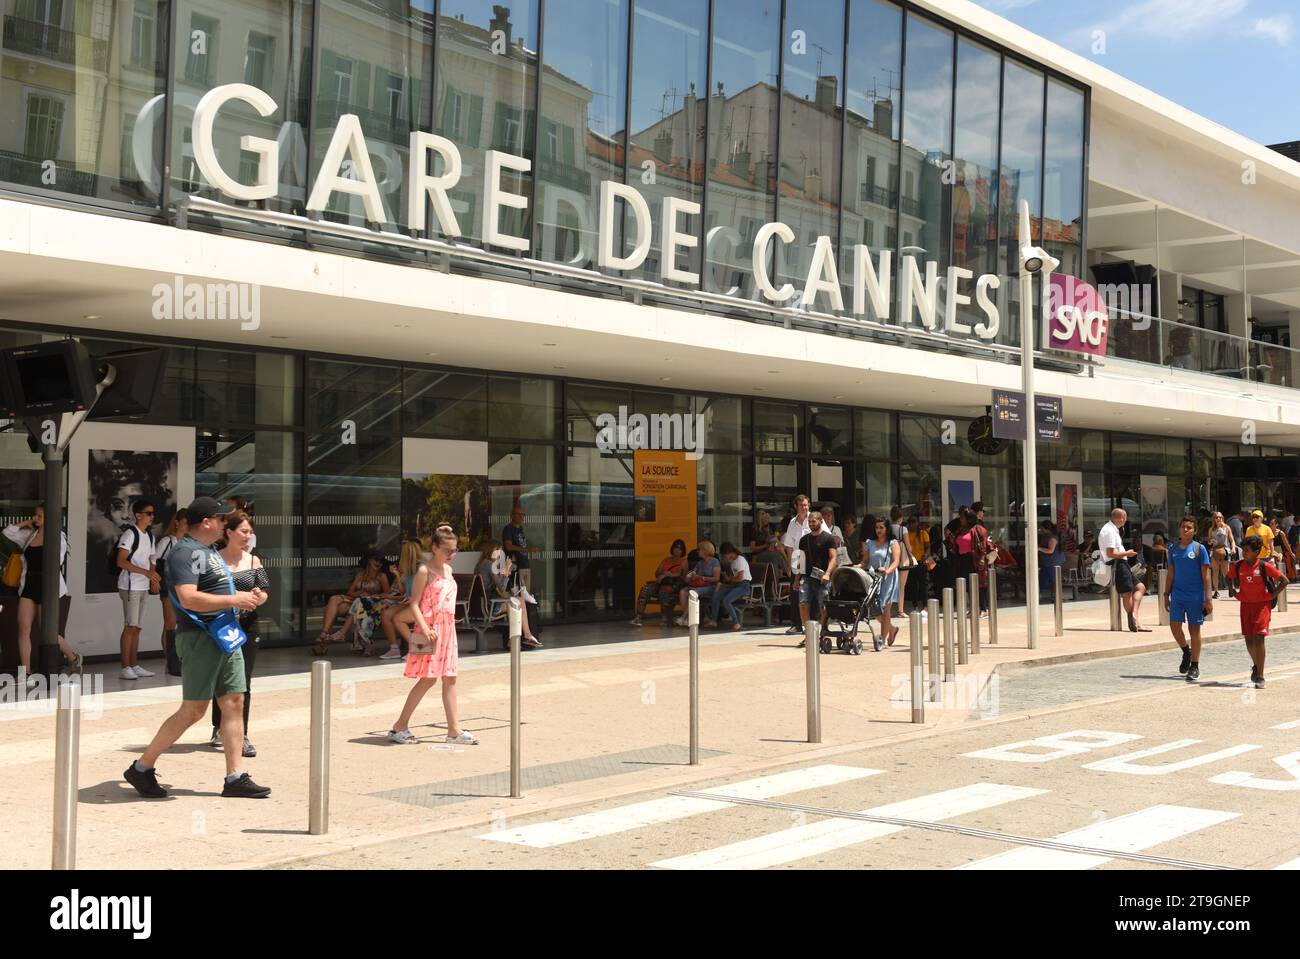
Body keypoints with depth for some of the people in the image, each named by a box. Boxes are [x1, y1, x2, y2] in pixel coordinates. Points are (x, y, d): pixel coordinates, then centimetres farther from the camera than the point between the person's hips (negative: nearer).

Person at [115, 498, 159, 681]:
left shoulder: (149, 536, 16)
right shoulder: (130, 534, -10)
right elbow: (121, 561, -18)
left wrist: (153, 577, 4)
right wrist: (146, 572, -23)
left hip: (143, 587, 8)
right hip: (130, 586, -8)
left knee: (137, 627, 9)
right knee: (130, 626, -10)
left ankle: (135, 666, 13)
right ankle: (126, 667, -8)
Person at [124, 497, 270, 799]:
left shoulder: (209, 551, 19)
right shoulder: (185, 552, -13)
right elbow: (189, 598, -25)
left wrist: (246, 596, 13)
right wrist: (234, 600, -21)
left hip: (226, 636, 10)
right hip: (200, 637, -10)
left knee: (234, 703, 5)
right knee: (193, 710, -6)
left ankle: (235, 777, 8)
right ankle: (142, 768, 7)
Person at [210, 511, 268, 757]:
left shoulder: (253, 560, 7)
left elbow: (266, 591, 7)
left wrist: (259, 596, -16)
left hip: (247, 626, 1)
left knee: (243, 683, -2)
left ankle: (242, 736, 0)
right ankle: (218, 729, 29)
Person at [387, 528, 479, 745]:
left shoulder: (448, 570, 14)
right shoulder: (425, 571, -9)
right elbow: (414, 604, -13)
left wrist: (449, 628, 17)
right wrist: (425, 629, -23)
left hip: (448, 629, 8)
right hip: (430, 630, -7)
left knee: (449, 679, 5)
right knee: (428, 679, -6)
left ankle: (454, 729, 6)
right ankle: (399, 727, 3)